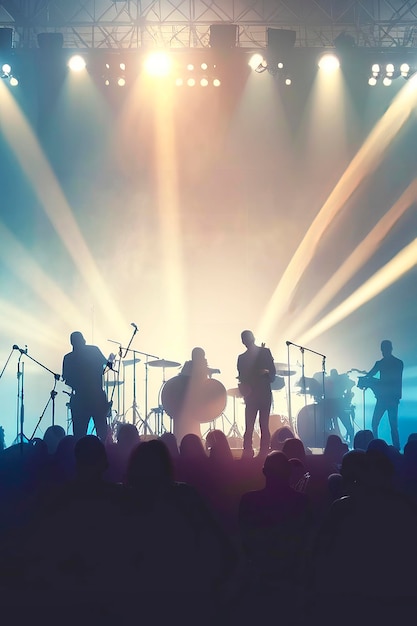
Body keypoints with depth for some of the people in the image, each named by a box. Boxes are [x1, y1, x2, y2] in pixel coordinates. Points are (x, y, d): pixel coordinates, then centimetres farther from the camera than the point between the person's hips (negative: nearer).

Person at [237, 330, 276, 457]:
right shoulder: (242, 358, 13)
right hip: (250, 395, 2)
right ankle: (247, 453, -7)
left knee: (264, 426, -3)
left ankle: (264, 453, -3)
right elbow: (241, 378, 9)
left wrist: (266, 372, -19)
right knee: (249, 428, -5)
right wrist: (244, 389, -9)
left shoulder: (265, 352, 6)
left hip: (265, 393, -1)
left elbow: (273, 371, 2)